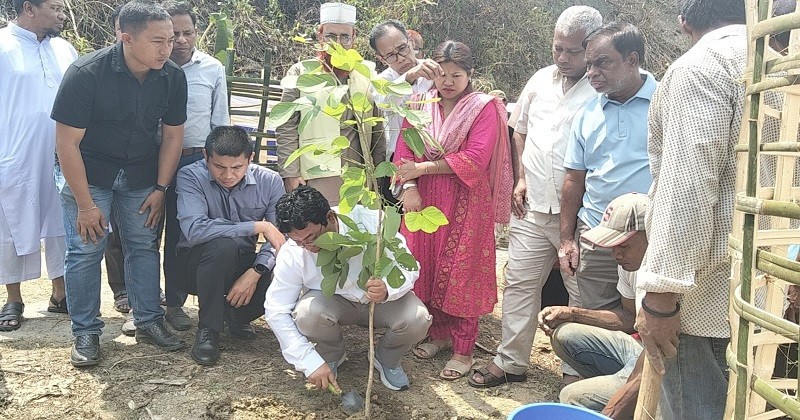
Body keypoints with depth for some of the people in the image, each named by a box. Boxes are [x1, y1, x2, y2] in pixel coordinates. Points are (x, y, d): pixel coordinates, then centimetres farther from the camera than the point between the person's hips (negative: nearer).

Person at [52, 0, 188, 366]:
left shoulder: (173, 77, -12)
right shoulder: (86, 73, -24)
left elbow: (172, 135, -1)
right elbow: (67, 142, -20)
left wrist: (160, 189, -3)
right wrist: (85, 204, -19)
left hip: (140, 175, 4)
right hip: (86, 172, -3)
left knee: (144, 245, 4)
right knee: (85, 249, -4)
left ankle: (148, 322, 17)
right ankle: (86, 333, 9)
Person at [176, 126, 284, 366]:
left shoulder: (270, 181, -8)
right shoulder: (190, 177, -17)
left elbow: (281, 237, -13)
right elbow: (194, 230, -34)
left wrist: (254, 273, -29)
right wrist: (258, 226, -32)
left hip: (243, 265, 3)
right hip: (195, 265, -3)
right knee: (222, 245, -36)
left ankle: (236, 316, 8)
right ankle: (208, 329, -14)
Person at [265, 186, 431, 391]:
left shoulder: (369, 220, -28)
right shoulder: (292, 253, -23)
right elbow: (276, 310, -18)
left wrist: (387, 289, -45)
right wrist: (310, 363, -24)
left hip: (384, 299, 0)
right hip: (332, 301, 1)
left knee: (417, 319, -29)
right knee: (307, 314, -32)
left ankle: (386, 358, 8)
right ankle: (331, 355, 5)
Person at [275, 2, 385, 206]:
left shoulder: (368, 73, 13)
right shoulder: (300, 73, 5)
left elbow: (377, 127, 14)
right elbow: (286, 128, 2)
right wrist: (290, 173, -5)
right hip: (315, 178, -2)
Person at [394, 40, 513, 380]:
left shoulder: (484, 108, -7)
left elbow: (474, 160, -17)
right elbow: (404, 151, 2)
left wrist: (422, 168, -15)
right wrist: (409, 187, -14)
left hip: (466, 203, -4)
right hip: (424, 199, 5)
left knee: (461, 274, 1)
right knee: (428, 270, 11)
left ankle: (463, 350, 12)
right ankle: (439, 334, 29)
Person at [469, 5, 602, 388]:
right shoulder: (541, 80, 8)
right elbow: (519, 130, 19)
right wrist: (520, 178, 8)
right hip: (532, 207, 5)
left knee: (584, 293, 8)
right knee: (519, 284, 11)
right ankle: (510, 361, 25)